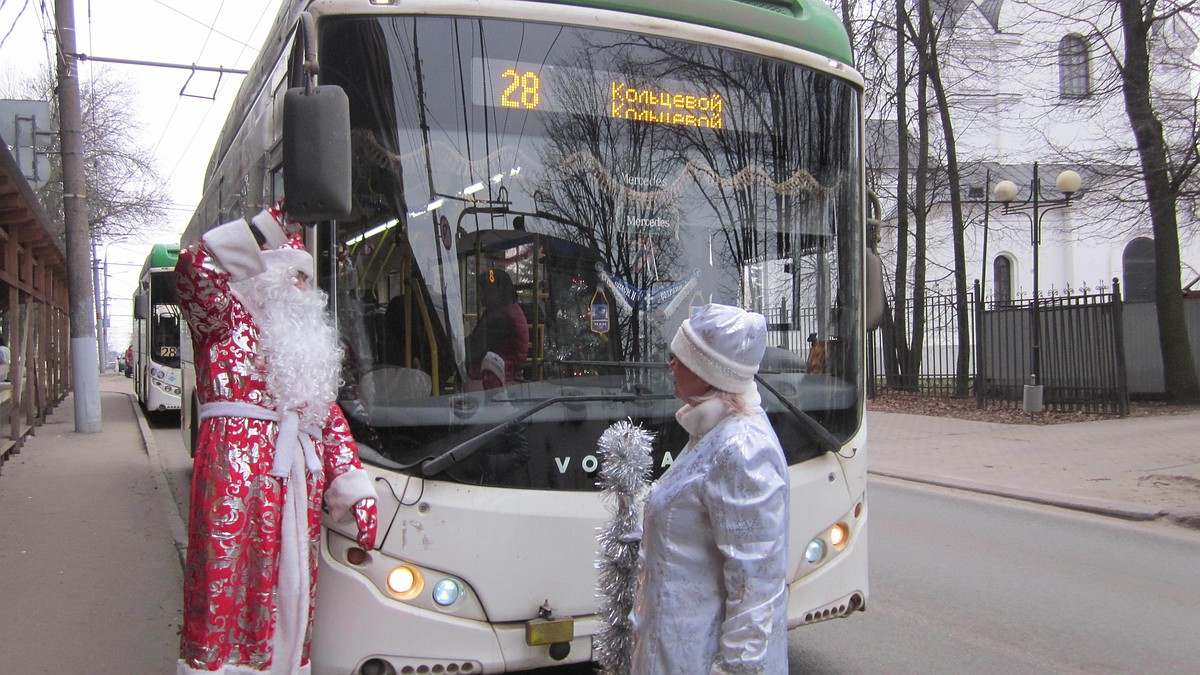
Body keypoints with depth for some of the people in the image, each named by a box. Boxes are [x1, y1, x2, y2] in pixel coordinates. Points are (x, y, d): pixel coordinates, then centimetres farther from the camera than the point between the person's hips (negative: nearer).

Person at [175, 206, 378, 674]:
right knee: (225, 588, -8)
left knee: (290, 598, 6)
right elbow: (196, 267, -13)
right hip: (237, 468, -6)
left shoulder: (308, 342, 25)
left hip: (300, 478, 6)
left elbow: (332, 417, 21)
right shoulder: (228, 320, 8)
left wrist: (357, 492, 11)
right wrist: (269, 227, -11)